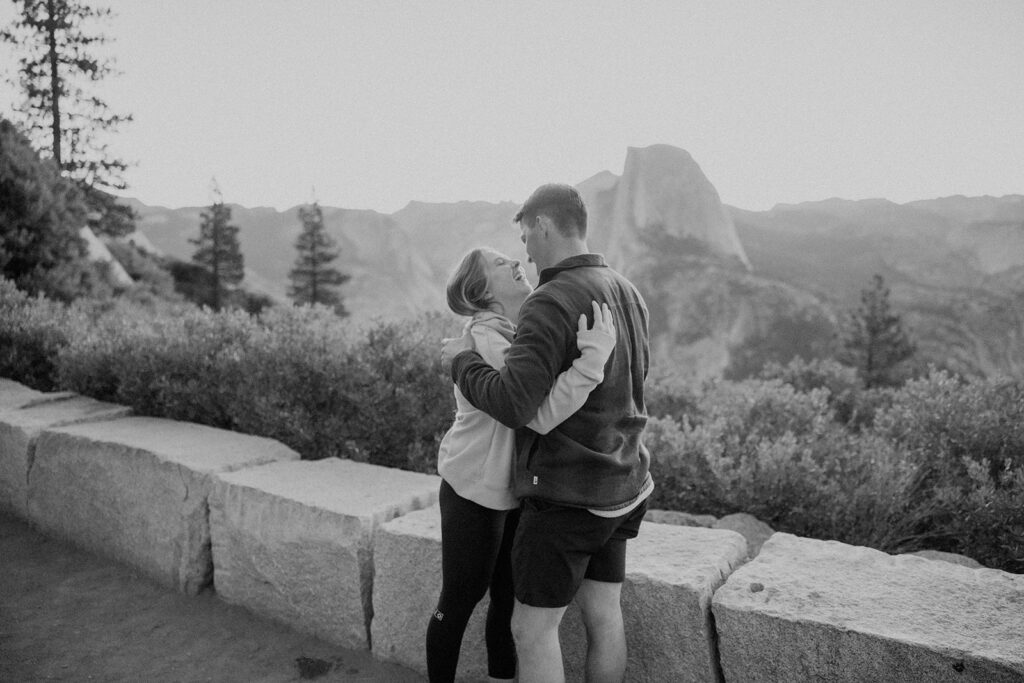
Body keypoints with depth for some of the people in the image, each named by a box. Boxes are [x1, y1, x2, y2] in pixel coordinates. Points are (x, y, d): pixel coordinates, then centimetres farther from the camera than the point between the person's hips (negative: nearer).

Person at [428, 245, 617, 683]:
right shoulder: (486, 339, -23)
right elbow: (541, 414, -35)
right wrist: (595, 355, -37)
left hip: (519, 491, 7)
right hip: (476, 491, -7)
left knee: (510, 598, 17)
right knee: (459, 601, 10)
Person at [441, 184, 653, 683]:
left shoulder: (550, 304, -21)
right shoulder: (628, 294, 7)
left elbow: (512, 404, -29)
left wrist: (462, 360, -10)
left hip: (567, 493, -8)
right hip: (619, 490, 8)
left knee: (532, 628, 5)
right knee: (602, 614, 18)